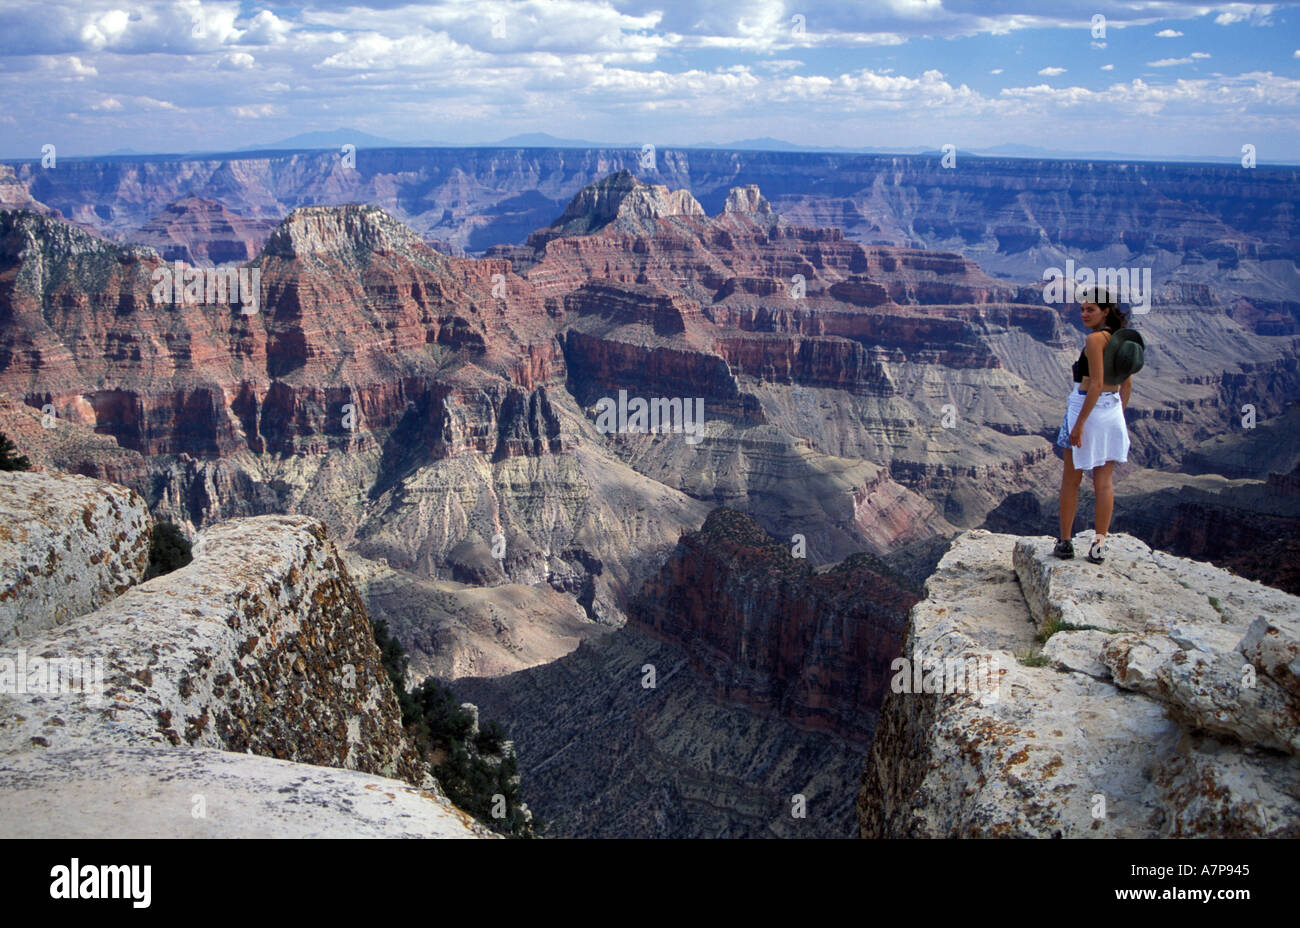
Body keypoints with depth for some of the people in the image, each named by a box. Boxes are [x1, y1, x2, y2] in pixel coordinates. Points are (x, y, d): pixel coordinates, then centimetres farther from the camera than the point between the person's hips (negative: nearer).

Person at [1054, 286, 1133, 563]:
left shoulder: (1095, 339, -16)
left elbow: (1096, 384, -21)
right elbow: (1127, 384, 14)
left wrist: (1079, 423, -20)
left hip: (1088, 407, -7)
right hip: (1113, 410, 7)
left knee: (1071, 480, 6)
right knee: (1104, 482, 8)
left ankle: (1065, 543, 13)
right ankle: (1099, 545, 9)